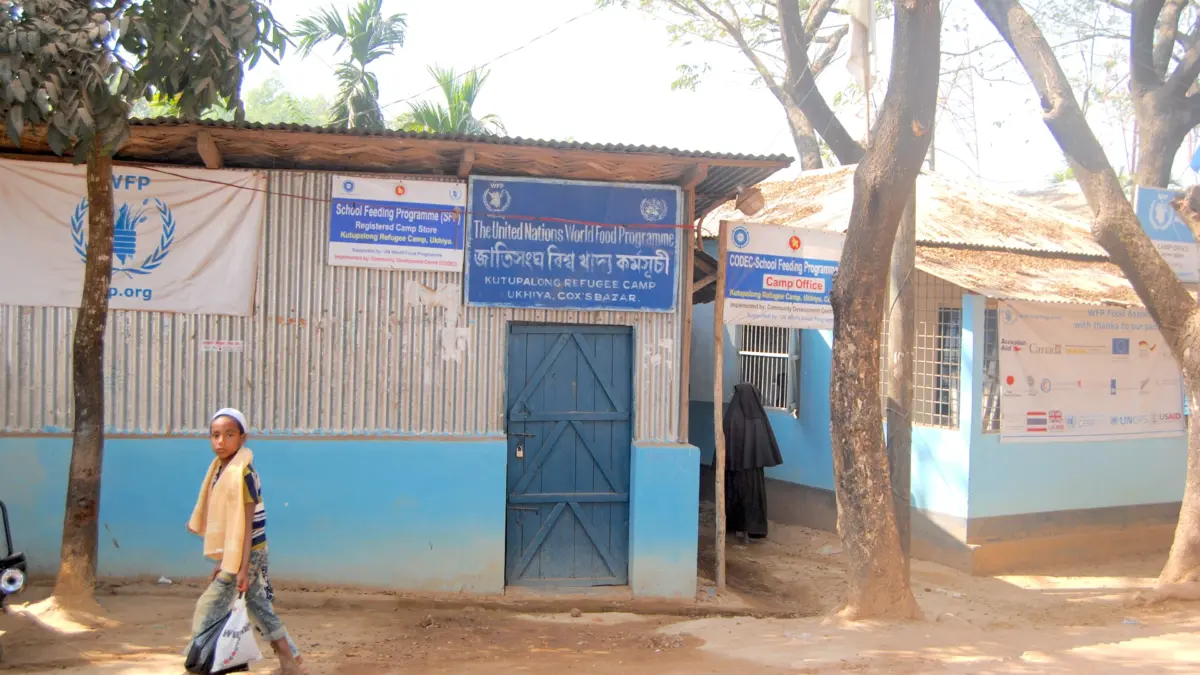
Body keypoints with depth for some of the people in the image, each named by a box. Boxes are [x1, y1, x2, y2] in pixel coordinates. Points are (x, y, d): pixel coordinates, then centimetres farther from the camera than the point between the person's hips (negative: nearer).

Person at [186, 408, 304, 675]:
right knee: (259, 608, 17)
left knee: (207, 610, -6)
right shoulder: (221, 468, 7)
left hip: (247, 555, -9)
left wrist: (243, 568, -21)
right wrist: (223, 562, 17)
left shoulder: (241, 471, -19)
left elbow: (248, 524, -20)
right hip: (234, 554, 9)